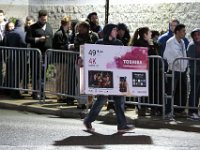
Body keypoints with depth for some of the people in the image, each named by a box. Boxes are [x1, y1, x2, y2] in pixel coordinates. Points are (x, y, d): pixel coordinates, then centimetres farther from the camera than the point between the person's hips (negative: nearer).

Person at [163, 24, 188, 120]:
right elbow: (166, 55, -12)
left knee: (182, 92, 11)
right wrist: (173, 64, -12)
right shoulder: (170, 42, -11)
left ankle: (180, 110, 22)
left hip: (183, 71, 8)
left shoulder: (182, 42, 12)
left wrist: (185, 65, 11)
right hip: (174, 71, -8)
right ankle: (168, 112, -4)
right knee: (171, 92, -6)